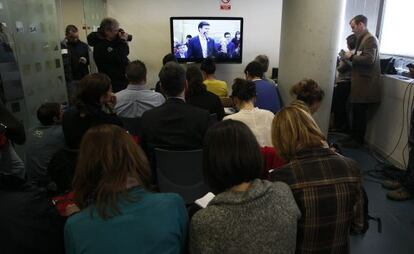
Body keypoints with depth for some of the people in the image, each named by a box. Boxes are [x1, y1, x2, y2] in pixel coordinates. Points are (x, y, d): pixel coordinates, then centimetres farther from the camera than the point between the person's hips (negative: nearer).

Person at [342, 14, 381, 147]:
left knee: (360, 113, -2)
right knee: (357, 112, 13)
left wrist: (352, 57, -13)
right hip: (361, 82, 9)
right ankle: (354, 137, 21)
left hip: (365, 84, -9)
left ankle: (358, 140, 8)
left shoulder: (370, 39, -12)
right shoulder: (363, 39, 17)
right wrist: (352, 56, 5)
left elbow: (369, 59, -22)